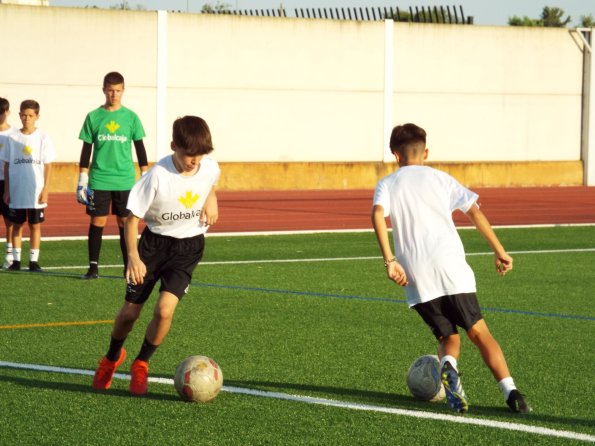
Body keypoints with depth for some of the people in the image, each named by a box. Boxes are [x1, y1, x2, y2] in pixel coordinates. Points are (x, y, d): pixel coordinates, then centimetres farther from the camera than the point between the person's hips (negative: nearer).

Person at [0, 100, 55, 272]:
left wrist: (45, 190, -5)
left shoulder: (43, 138, -1)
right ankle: (16, 260, 12)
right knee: (17, 225, 6)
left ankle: (34, 261, 7)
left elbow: (48, 166, 1)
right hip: (16, 192, 1)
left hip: (36, 192, -1)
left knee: (35, 225, 2)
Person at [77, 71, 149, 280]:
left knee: (125, 223, 3)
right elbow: (86, 150, 6)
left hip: (125, 180, 0)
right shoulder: (93, 117, 2)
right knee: (97, 222, 1)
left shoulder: (131, 117, 3)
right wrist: (82, 180, 3)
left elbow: (140, 149, 8)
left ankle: (129, 267, 9)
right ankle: (93, 267, 8)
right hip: (99, 180, 0)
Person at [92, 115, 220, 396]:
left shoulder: (210, 169, -12)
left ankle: (141, 364, 7)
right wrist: (133, 256, -25)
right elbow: (132, 216, -16)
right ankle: (112, 357, 38)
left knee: (165, 309, -18)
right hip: (155, 242, -1)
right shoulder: (158, 175, -24)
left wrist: (211, 199, -2)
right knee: (130, 312, 5)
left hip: (189, 246, 1)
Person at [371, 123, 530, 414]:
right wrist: (499, 251, 6)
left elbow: (378, 214, -7)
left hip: (417, 279, 0)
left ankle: (448, 366, -20)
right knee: (479, 332, 4)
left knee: (447, 337, 14)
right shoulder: (440, 179, 15)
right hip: (452, 269, 0)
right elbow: (473, 211, 4)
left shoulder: (387, 184, 13)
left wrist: (390, 261, -12)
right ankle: (510, 391, -14)